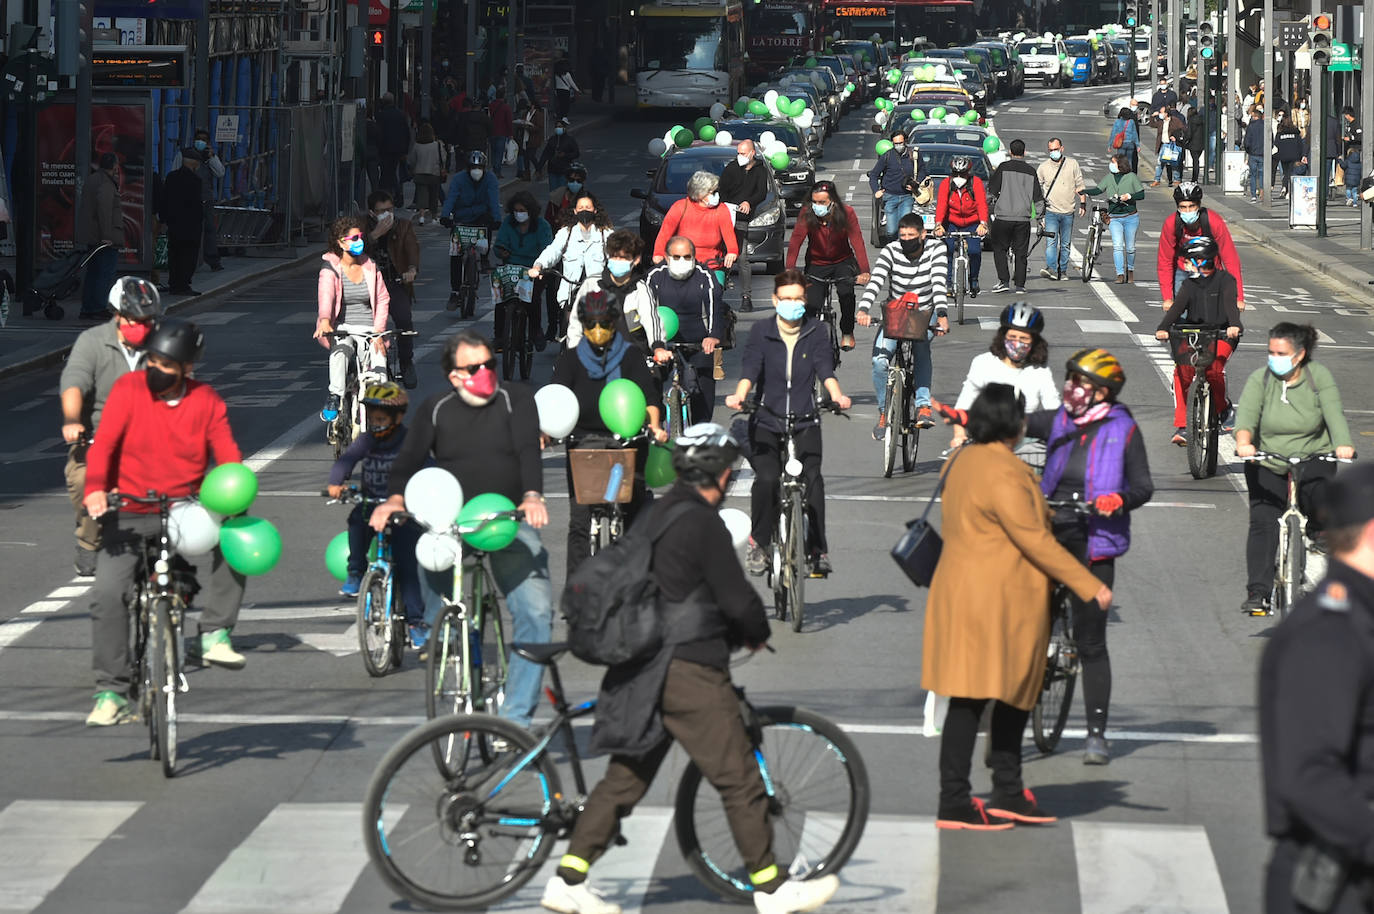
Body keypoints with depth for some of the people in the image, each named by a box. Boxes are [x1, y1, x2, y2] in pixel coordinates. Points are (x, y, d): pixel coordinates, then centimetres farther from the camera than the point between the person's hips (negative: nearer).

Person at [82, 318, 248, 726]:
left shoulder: (206, 402, 1)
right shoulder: (128, 389, -4)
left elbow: (227, 454, -6)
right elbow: (104, 442, -14)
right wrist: (95, 488, -32)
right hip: (130, 514, -1)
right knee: (107, 594, -16)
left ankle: (214, 634, -16)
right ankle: (111, 693, -8)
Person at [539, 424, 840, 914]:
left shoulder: (653, 515, 13)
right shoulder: (702, 524, -14)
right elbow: (737, 599, -16)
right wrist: (758, 634, 6)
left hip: (643, 666, 9)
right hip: (690, 672, -9)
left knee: (626, 777, 11)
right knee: (739, 779, 1)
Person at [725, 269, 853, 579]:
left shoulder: (816, 332, 6)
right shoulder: (762, 332, 4)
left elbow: (825, 368, -8)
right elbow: (750, 368, -10)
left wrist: (836, 395, -28)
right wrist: (739, 395, -30)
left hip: (805, 423, 1)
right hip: (766, 422, -1)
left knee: (813, 478, -21)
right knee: (767, 478, -23)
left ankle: (818, 551, -13)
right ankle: (759, 542, -3)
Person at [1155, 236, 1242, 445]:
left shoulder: (1225, 280, -2)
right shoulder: (1190, 284, 9)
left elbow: (1230, 303, -19)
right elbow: (1177, 306, -5)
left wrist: (1234, 325, -39)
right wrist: (1163, 328, -24)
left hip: (1222, 335, -4)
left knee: (1214, 368, -30)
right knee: (1181, 373, -20)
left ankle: (1224, 408, -1)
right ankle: (1181, 427, -15)